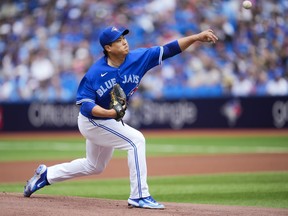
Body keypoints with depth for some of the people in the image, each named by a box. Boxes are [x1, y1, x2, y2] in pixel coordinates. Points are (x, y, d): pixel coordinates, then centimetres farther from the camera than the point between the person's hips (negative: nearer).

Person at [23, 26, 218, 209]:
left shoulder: (138, 58, -14)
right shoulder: (95, 73, -25)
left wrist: (197, 37, -29)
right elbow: (86, 104, -25)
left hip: (108, 122, 8)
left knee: (95, 166, 25)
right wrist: (109, 112, -42)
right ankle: (139, 196, -18)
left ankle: (46, 175, 39)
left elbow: (170, 49, -19)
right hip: (91, 121, -8)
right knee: (136, 140, -22)